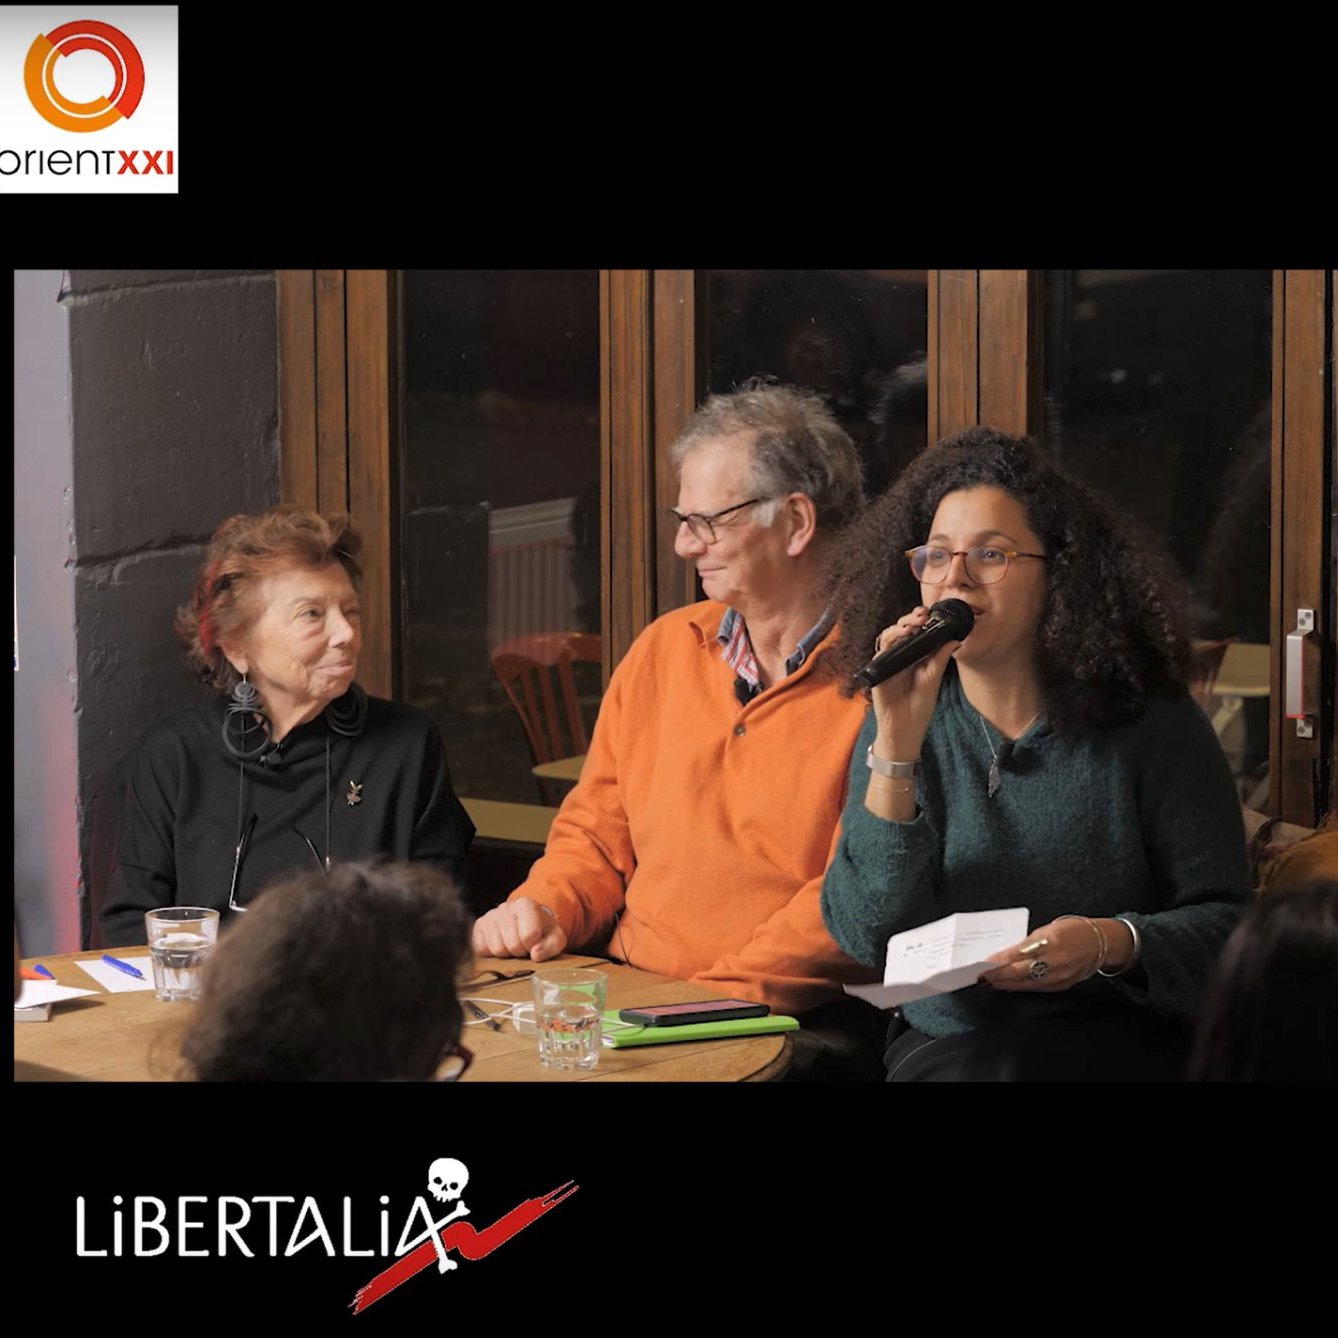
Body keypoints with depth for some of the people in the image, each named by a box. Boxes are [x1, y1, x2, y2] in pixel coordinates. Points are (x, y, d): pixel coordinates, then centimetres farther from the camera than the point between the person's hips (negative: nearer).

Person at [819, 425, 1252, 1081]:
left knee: (973, 1073, -32)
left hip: (1116, 1040, -3)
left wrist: (1115, 943, -23)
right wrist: (896, 746, -17)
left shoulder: (1150, 724, -3)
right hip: (939, 1039, 3)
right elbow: (863, 935, -8)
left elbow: (1224, 922, -2)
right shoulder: (900, 723, 4)